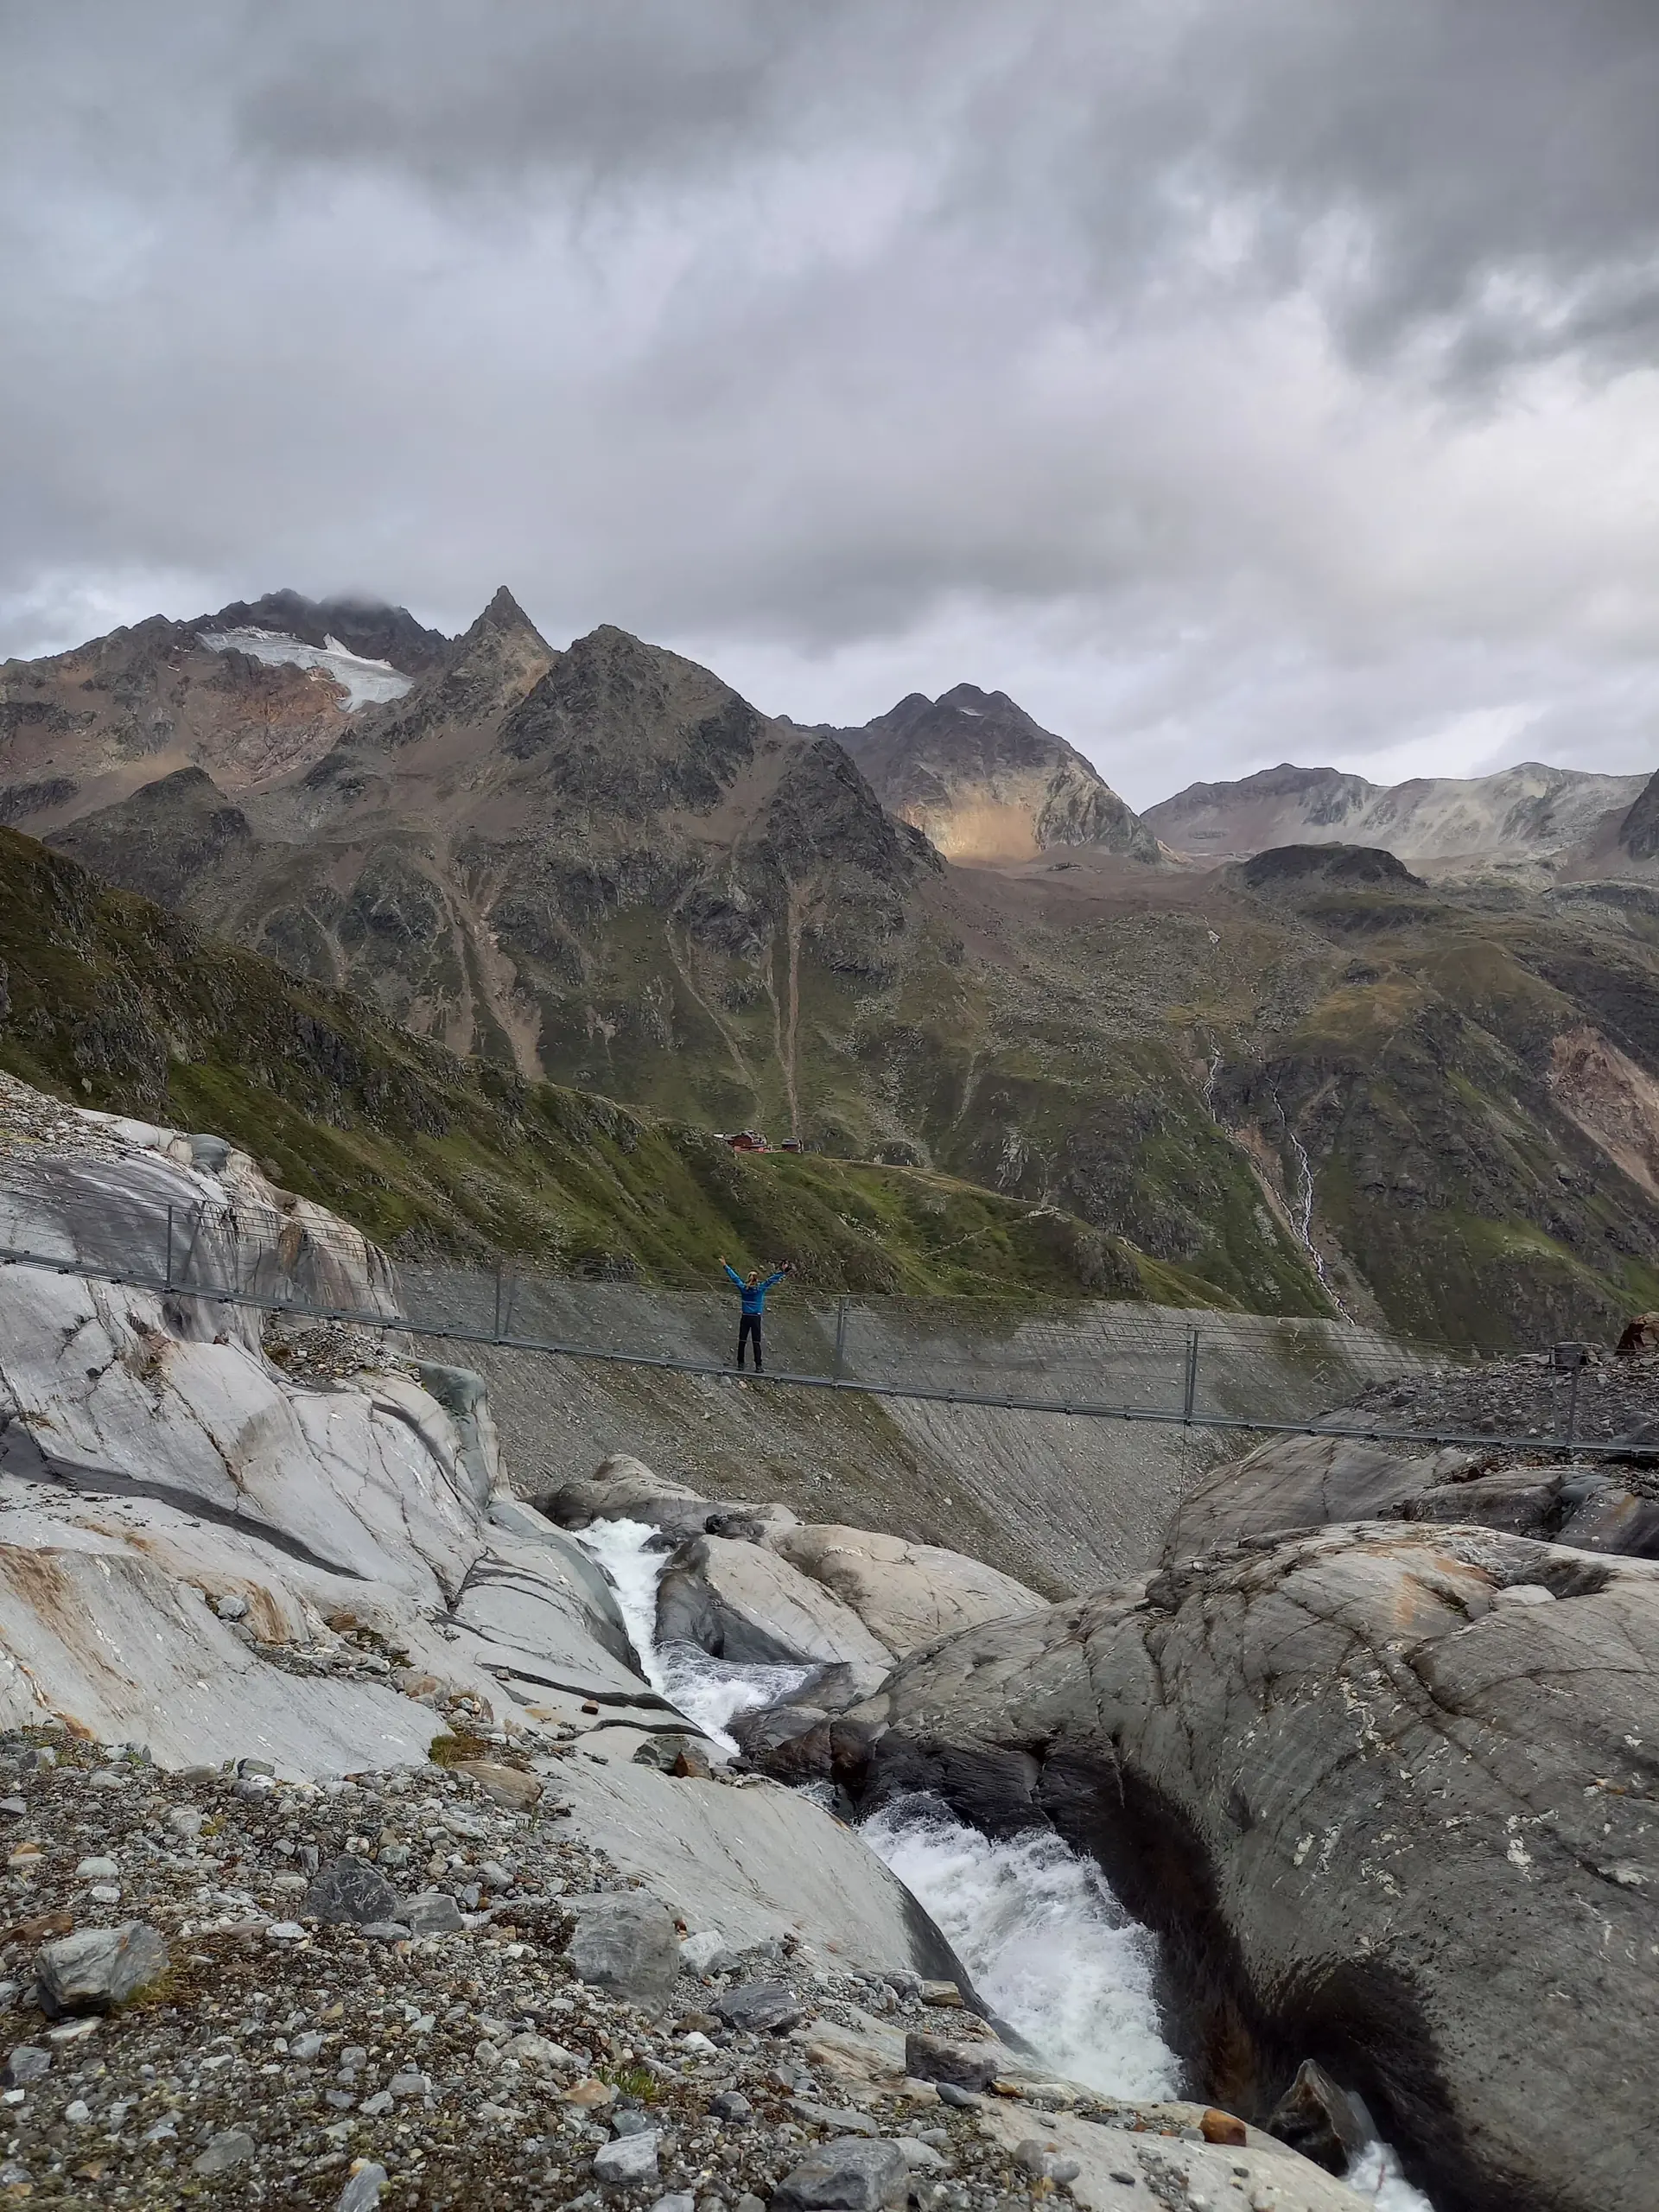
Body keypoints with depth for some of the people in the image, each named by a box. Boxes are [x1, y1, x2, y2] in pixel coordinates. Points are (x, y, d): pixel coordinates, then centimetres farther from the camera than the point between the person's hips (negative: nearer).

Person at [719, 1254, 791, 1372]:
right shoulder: (761, 1288, -7)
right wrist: (782, 1271, 1)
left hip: (745, 1318, 2)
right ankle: (758, 1366, -5)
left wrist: (725, 1266, 19)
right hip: (756, 1318, -2)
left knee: (742, 1341, 6)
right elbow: (772, 1279, -4)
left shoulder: (743, 1287, 0)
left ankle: (740, 1363, 8)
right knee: (756, 1343, -2)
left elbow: (734, 1276, 9)